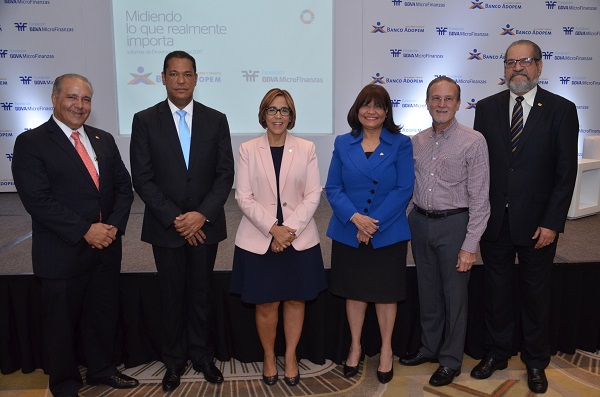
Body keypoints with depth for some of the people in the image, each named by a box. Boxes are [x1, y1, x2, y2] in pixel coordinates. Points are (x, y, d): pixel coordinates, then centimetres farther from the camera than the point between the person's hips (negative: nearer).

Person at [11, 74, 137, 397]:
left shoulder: (104, 140, 9)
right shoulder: (31, 142, -8)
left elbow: (123, 186, 6)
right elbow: (37, 199, -16)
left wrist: (114, 225, -10)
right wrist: (85, 231, -20)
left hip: (106, 248, 5)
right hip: (62, 253, -4)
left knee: (103, 315, 18)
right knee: (62, 321, 13)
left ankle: (101, 368, 40)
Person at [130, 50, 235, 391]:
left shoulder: (216, 120, 2)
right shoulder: (145, 120, -1)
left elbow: (225, 174, -1)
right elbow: (142, 178, -5)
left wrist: (202, 215, -13)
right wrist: (174, 219, -13)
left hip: (205, 224, 1)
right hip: (165, 226, 0)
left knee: (201, 294, 12)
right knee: (172, 296, 12)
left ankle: (202, 356, 30)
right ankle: (175, 360, 30)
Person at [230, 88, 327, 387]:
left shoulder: (306, 148, 2)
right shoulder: (248, 150, 1)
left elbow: (313, 195, -2)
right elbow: (243, 197, -4)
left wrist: (290, 229, -13)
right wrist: (273, 228, -15)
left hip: (299, 240, 1)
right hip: (259, 241, -1)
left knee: (295, 300, 11)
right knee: (266, 305, 7)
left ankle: (291, 356, 31)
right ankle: (269, 357, 30)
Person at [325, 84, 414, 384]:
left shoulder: (401, 144, -2)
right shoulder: (343, 143, 4)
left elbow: (404, 189, -9)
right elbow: (332, 188, -1)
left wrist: (374, 223, -16)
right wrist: (355, 218, -16)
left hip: (388, 233, -2)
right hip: (348, 232, 2)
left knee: (385, 292, 11)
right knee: (354, 290, 14)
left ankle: (386, 350, 32)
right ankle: (355, 346, 34)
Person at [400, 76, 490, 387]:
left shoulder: (473, 141, -10)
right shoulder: (417, 141, 5)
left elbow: (479, 198, -12)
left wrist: (470, 245, -14)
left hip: (453, 224, -4)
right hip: (419, 222, 5)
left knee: (454, 295, 9)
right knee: (428, 291, 18)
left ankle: (450, 360, 28)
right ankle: (429, 347, 38)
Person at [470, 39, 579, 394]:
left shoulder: (561, 110, -3)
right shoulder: (487, 108, 4)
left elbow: (566, 171, -6)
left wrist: (552, 222, -12)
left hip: (537, 224, -2)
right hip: (494, 220, 2)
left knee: (536, 294, 13)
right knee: (497, 290, 14)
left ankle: (536, 362, 32)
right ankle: (497, 353, 32)